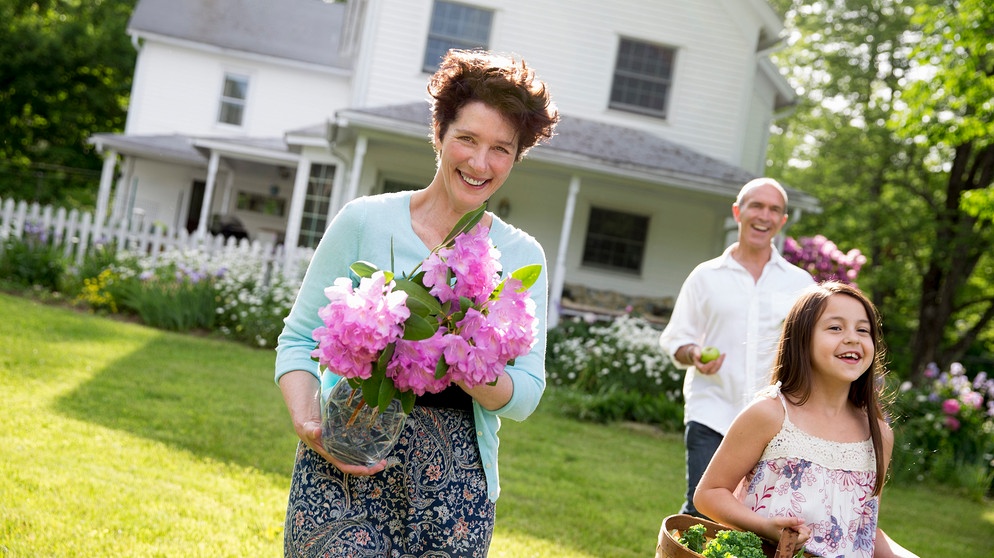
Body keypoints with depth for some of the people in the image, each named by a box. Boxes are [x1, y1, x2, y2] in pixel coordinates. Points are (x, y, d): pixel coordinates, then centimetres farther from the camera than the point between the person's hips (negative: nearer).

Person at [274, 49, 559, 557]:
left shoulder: (522, 257, 5)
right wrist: (307, 422, -14)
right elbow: (300, 338, 4)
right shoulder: (363, 221, 0)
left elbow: (525, 395, 1)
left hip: (456, 480, 2)